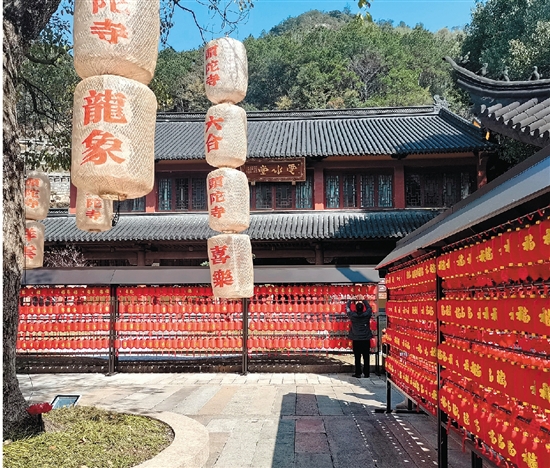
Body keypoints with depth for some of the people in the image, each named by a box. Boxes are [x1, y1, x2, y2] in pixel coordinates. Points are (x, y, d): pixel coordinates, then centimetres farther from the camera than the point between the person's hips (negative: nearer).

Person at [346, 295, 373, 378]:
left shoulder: (352, 315, -9)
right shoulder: (367, 315, -7)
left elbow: (347, 308, 8)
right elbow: (369, 308, 14)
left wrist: (350, 300, 21)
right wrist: (363, 300, 22)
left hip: (356, 340, -1)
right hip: (366, 339, 1)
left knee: (357, 358, 5)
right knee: (366, 357, 6)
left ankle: (358, 373, 7)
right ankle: (367, 373, 10)